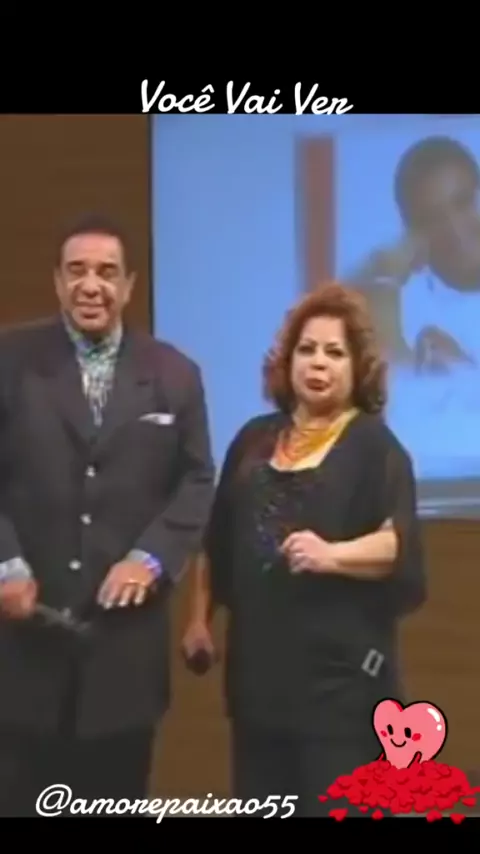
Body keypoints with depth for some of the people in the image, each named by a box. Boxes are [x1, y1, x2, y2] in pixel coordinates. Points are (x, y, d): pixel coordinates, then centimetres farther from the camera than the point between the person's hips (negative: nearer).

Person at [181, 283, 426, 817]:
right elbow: (218, 539, 16)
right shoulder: (255, 439, 11)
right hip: (258, 663, 5)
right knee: (260, 802, 12)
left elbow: (400, 543, -13)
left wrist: (332, 555, -27)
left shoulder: (375, 445, -3)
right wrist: (200, 618, 15)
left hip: (341, 668, -5)